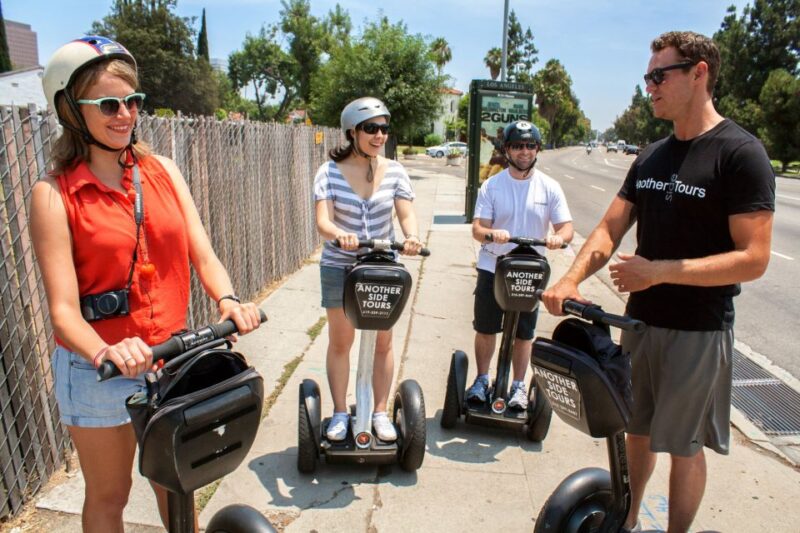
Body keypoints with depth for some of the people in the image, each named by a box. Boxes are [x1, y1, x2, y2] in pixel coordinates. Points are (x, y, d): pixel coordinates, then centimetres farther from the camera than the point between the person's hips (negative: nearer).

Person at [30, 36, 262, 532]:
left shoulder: (164, 171, 0)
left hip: (172, 358, 3)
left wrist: (228, 299, -24)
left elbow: (203, 254, -4)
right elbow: (64, 308, -17)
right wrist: (106, 353, -36)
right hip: (98, 371, -3)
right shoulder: (54, 193, -12)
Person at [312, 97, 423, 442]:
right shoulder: (330, 172, -9)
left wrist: (412, 236, -33)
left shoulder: (394, 172, -3)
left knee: (383, 342, 9)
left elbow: (407, 214, -10)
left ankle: (380, 413, 26)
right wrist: (339, 234, -42)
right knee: (340, 342, 8)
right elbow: (322, 220, -19)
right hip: (339, 267, -1)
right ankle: (340, 413, 26)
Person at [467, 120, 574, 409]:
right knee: (485, 329, 10)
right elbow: (477, 228, -8)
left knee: (524, 334, 11)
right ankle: (482, 379, 30)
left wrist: (559, 237, -27)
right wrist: (491, 234, -31)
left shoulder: (550, 187, -1)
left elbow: (566, 226, -3)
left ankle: (518, 385, 29)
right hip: (491, 269, 0)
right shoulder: (491, 185, -3)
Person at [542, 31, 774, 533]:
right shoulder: (651, 157, 7)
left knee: (684, 445, 10)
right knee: (637, 429, 19)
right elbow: (610, 229, 3)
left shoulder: (740, 153, -13)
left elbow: (753, 259, -18)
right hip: (641, 320, 6)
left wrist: (660, 271, -24)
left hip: (698, 331, -6)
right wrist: (571, 280, -13)